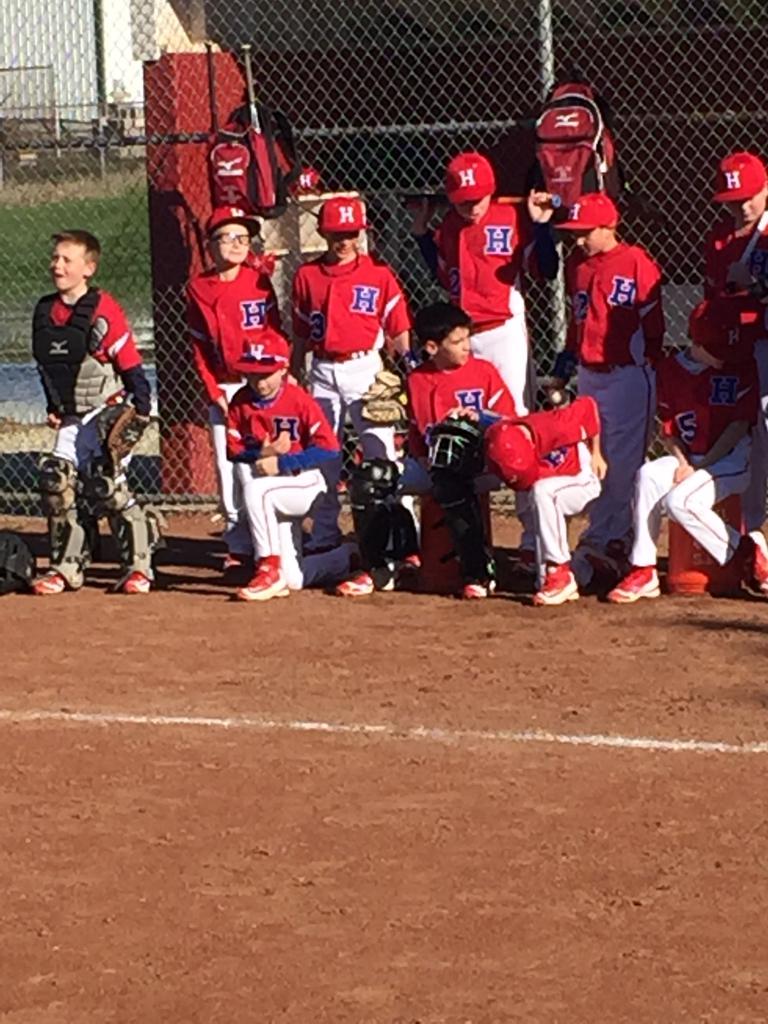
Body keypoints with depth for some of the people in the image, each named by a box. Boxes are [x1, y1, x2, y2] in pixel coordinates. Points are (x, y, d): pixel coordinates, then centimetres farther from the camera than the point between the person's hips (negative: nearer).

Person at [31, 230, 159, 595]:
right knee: (57, 482, 0)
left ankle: (138, 565, 0)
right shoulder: (45, 311, 7)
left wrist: (142, 411, -13)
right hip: (72, 419, 7)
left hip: (108, 414, -7)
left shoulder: (103, 310, -13)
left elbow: (131, 365, -12)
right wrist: (53, 409, 16)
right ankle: (66, 566, 10)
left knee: (107, 488, -12)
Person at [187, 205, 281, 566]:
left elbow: (275, 333, 1)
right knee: (227, 467, 3)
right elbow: (199, 347, 6)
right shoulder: (198, 289, 4)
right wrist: (214, 392, -2)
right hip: (223, 389, 2)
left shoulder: (259, 280, 1)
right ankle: (239, 546, 11)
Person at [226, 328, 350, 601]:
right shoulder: (240, 401, -2)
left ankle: (270, 569, -27)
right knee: (293, 581, 3)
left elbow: (329, 447, -18)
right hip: (271, 494, 5)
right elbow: (233, 450, -1)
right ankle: (348, 558, 33)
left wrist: (281, 463, -24)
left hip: (304, 483, -5)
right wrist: (260, 454, -22)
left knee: (255, 490, -35)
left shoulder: (298, 399, -14)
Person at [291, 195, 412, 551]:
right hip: (324, 372, 3)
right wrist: (295, 375, 11)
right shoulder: (307, 275, 6)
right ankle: (324, 534, 17)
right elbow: (301, 334, 12)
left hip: (365, 368, -3)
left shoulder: (378, 273, -1)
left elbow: (399, 329, 1)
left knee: (381, 452, -5)